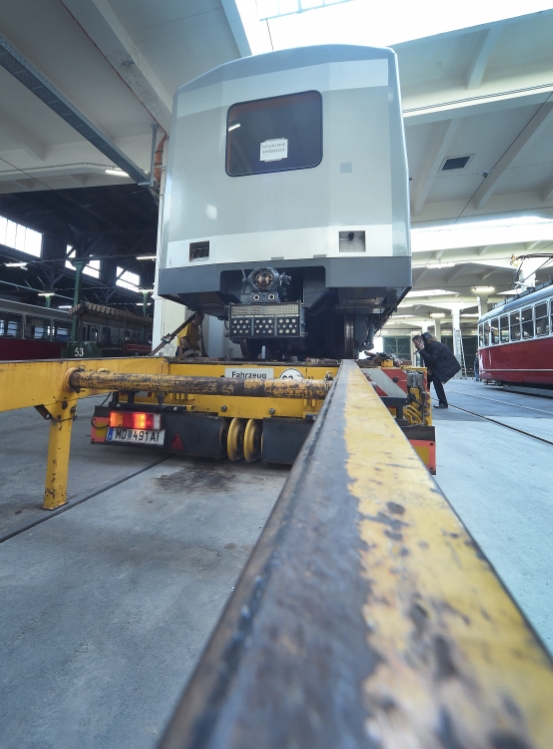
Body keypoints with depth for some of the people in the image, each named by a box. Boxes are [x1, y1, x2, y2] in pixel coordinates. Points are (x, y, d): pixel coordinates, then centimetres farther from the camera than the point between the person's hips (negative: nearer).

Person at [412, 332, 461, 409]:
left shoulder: (433, 345, -27)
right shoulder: (426, 346, 0)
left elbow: (432, 359, -33)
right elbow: (427, 359, 7)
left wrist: (422, 351, -32)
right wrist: (428, 368, -9)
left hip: (448, 364, -9)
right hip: (438, 365, 9)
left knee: (436, 379, -22)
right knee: (427, 378, 6)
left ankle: (443, 403, -15)